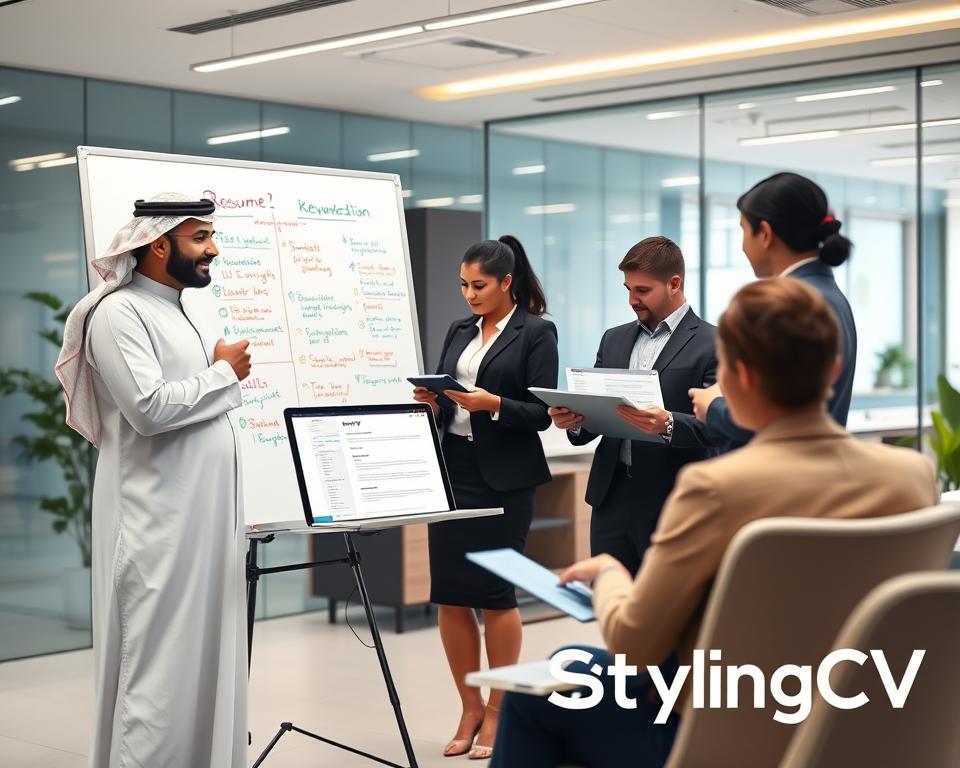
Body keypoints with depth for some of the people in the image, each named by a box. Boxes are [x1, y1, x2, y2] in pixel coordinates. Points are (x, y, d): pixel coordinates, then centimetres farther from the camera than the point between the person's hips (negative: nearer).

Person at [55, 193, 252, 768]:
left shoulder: (179, 314, 17)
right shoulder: (119, 312, -11)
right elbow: (150, 408, -23)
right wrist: (224, 374, -10)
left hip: (201, 520, 9)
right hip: (160, 523, -9)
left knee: (204, 658, 11)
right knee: (162, 667, -5)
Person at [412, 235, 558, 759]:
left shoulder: (536, 332, -3)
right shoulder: (458, 332, 15)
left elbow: (542, 412, -9)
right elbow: (444, 397, 16)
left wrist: (493, 404, -23)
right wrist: (432, 404, -6)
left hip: (503, 477, -6)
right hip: (451, 470, 6)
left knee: (495, 593, -1)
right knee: (449, 595, 5)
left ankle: (498, 711, 14)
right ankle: (470, 709, 19)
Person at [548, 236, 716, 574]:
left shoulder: (712, 344, -5)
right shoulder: (614, 340, 15)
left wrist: (668, 425, -29)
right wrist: (574, 419, -7)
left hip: (672, 505, -5)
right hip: (611, 496, 5)